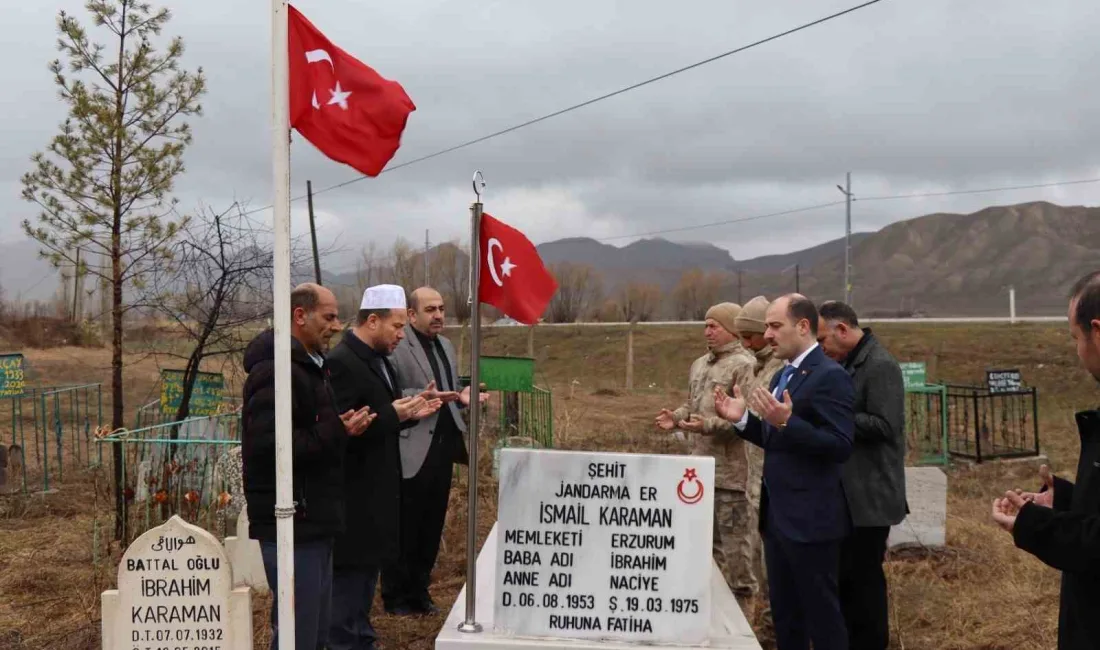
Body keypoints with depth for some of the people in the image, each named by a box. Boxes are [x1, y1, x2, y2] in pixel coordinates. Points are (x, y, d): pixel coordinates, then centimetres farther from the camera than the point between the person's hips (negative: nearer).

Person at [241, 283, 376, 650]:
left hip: (314, 519, 11)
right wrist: (337, 433, -21)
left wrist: (344, 426, 9)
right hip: (293, 521, -10)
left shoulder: (310, 366, 18)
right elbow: (268, 445, -26)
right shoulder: (276, 371, -17)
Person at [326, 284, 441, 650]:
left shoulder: (378, 361, 12)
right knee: (348, 579, 0)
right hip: (354, 498, -10)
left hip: (375, 493, 10)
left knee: (366, 575, 19)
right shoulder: (341, 363, -19)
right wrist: (394, 415, -23)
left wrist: (409, 412, 4)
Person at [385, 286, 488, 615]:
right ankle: (395, 596, 18)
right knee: (404, 527, 4)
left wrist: (462, 396, 3)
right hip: (411, 451, -7)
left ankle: (419, 590, 27)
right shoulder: (396, 346, -10)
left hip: (443, 448, 8)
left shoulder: (446, 346, 16)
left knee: (432, 526, 14)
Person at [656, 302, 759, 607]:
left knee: (735, 546, -2)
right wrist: (677, 417, 5)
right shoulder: (699, 365, 15)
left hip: (730, 471, -9)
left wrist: (709, 425, -26)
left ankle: (738, 612, 9)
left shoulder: (743, 366, -12)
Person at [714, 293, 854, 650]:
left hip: (811, 519, -9)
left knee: (822, 615, 3)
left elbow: (840, 447, -23)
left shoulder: (830, 376, -16)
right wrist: (743, 419, 4)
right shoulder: (783, 376, 13)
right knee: (784, 613, 18)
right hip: (777, 516, 9)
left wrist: (786, 421, -32)